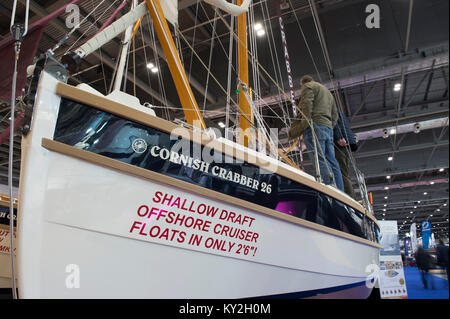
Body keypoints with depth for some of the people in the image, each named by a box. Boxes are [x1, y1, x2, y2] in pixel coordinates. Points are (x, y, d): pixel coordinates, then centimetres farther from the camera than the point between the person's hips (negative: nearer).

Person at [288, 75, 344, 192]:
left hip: (315, 125, -7)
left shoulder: (308, 86, 11)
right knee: (332, 162, 0)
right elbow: (335, 115, 28)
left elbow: (307, 105, -8)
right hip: (328, 128, 8)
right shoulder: (328, 92, 36)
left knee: (320, 160, -18)